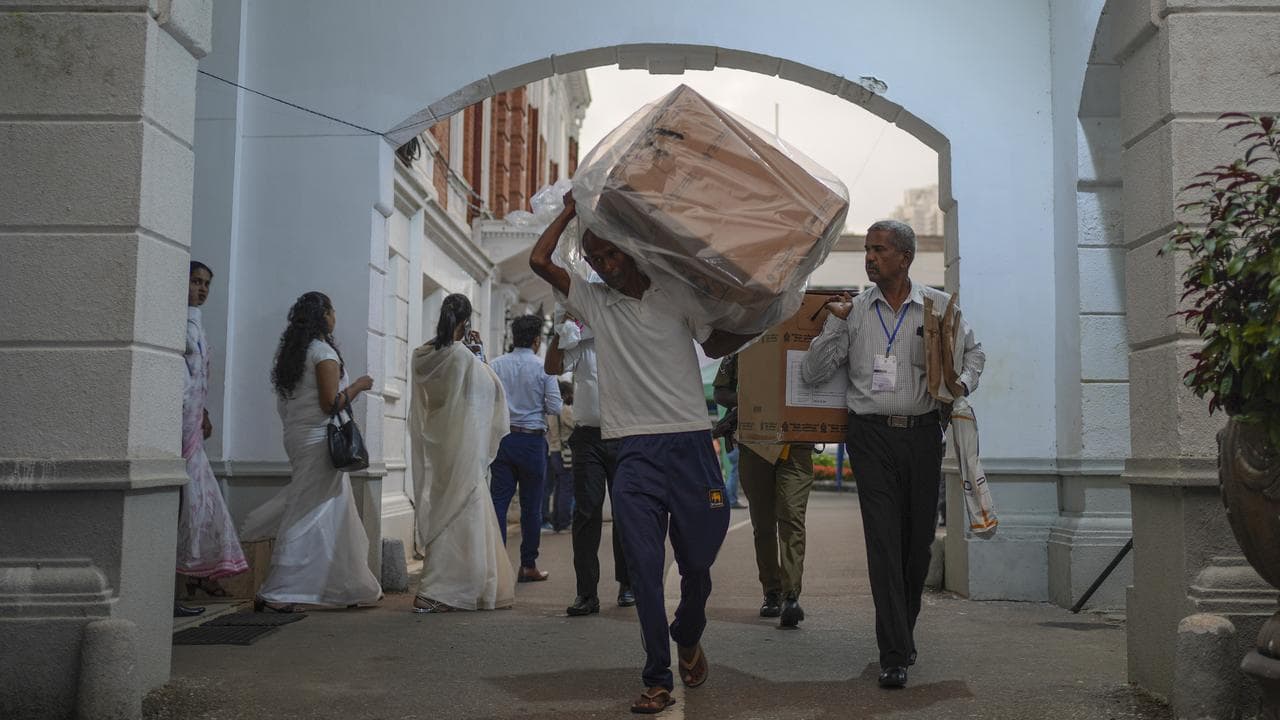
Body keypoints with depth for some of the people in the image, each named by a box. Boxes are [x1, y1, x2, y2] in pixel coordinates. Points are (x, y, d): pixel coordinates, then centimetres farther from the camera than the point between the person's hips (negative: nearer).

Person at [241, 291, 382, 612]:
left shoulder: (290, 351, 13)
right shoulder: (323, 352, -13)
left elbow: (283, 404, 17)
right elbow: (331, 404, -18)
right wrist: (358, 385, -6)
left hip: (296, 438, 9)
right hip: (320, 440, -9)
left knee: (336, 514, 14)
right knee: (310, 516, -5)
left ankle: (352, 588, 20)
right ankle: (275, 595, -7)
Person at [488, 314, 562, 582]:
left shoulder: (496, 365, 2)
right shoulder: (544, 368, -5)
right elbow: (555, 407, -8)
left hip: (501, 438, 2)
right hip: (532, 440, -2)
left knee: (499, 501, 3)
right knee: (531, 506, 6)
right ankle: (528, 566, 12)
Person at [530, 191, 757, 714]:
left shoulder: (677, 294, 8)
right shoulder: (594, 302, 11)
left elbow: (716, 345, 18)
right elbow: (539, 261, 5)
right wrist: (571, 211, 10)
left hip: (690, 442, 0)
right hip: (635, 452, 0)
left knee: (699, 561, 8)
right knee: (644, 566, -5)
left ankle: (688, 636, 38)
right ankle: (657, 679, 4)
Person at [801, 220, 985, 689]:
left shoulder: (939, 306, 7)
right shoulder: (852, 311, 6)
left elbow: (973, 351, 23)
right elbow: (811, 373, 4)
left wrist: (964, 383, 3)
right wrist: (836, 323, -6)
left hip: (923, 434, 2)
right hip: (873, 436, -1)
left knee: (918, 540, 7)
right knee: (884, 543, -8)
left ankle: (904, 632, 28)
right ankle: (895, 655, -7)